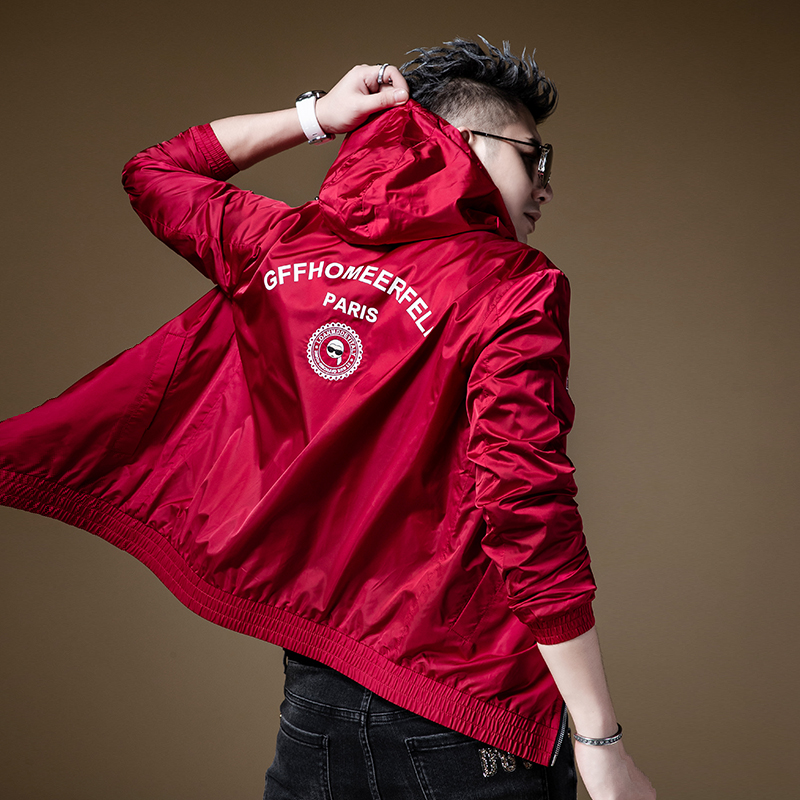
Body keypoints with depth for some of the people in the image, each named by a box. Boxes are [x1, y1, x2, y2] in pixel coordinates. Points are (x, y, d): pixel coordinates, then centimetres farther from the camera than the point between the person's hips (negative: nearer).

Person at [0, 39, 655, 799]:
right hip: (469, 722, -4)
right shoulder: (512, 287, -12)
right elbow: (527, 510, -20)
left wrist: (313, 116, 15)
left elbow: (155, 172, 24)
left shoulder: (280, 246, 4)